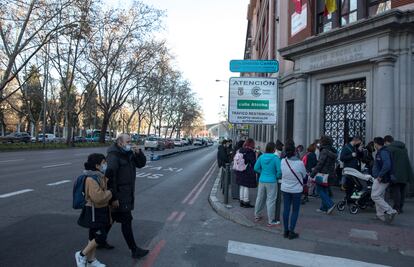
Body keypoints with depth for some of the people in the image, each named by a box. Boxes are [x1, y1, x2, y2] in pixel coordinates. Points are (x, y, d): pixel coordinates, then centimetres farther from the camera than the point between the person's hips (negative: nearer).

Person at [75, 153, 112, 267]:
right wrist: (110, 193, -16)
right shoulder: (91, 179, -24)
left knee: (95, 236, 18)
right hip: (94, 212, -9)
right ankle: (81, 255, 16)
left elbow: (105, 189, 20)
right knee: (101, 237, -3)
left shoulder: (100, 176, 5)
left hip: (101, 210, 9)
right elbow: (98, 197, -30)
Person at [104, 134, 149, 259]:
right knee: (126, 221, -2)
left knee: (112, 218, 21)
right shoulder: (113, 156, -19)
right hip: (119, 196, -9)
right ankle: (134, 250, 7)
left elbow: (141, 164, 10)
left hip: (127, 194, 9)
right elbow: (109, 177, -24)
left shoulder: (129, 154, 8)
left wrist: (138, 153, -10)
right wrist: (114, 197, -24)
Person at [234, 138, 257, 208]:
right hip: (248, 173, -7)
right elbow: (253, 162, -15)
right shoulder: (250, 152, -16)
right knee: (246, 187, 1)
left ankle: (242, 201, 23)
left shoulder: (240, 150, 5)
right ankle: (246, 202, 9)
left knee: (242, 187, 15)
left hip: (240, 172, 7)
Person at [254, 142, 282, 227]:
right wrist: (277, 177, 2)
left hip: (262, 181, 5)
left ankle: (257, 216, 32)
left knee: (260, 198, 17)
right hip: (271, 181, -5)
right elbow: (279, 170, -16)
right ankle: (270, 221, 9)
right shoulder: (275, 158, -14)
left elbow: (256, 168, 4)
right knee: (271, 200, 2)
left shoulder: (261, 157, -1)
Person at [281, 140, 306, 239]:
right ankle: (291, 232, 13)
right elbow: (304, 175, -4)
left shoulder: (283, 161, -12)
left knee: (286, 209, 12)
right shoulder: (299, 163, -20)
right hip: (296, 190, -3)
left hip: (285, 189, 3)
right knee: (295, 211, 9)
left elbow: (281, 173, -3)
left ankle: (286, 231, 20)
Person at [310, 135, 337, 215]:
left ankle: (330, 204, -9)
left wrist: (312, 174, -17)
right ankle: (324, 208, 20)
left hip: (323, 173, -9)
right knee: (325, 190, 15)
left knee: (319, 190, 0)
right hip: (330, 174, 9)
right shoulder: (333, 152, 11)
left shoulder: (324, 151, -16)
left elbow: (320, 164, -19)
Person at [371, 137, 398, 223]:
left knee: (375, 196, -10)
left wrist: (380, 175, -23)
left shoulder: (383, 152, -17)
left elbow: (387, 165, -30)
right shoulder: (381, 152, 15)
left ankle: (390, 211, -8)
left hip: (381, 179, -11)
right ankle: (381, 215, 21)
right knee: (379, 197, 15)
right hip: (380, 178, 11)